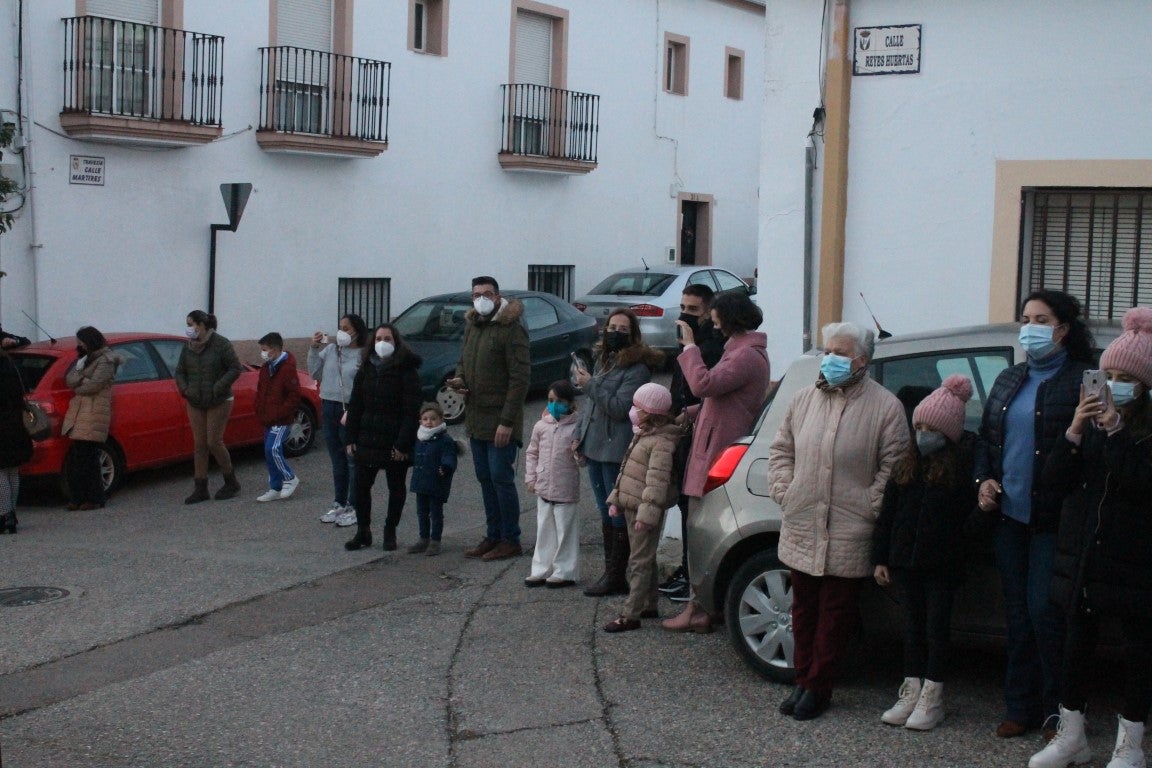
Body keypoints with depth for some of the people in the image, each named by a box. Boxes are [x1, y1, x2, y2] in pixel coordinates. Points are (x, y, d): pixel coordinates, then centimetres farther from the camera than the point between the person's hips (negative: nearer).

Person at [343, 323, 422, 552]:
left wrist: (403, 444, -18)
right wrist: (351, 438, 3)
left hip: (395, 442, -4)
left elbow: (411, 411, -13)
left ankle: (390, 532, 20)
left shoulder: (406, 371, -8)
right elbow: (355, 406, 9)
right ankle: (363, 532, 14)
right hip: (367, 439, 4)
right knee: (361, 486, 4)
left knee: (396, 488, 7)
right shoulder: (366, 370, 7)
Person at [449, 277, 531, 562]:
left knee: (501, 478, -4)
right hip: (476, 418, 8)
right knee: (485, 479, 13)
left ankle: (510, 540, 5)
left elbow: (520, 378, -17)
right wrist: (459, 379, -1)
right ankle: (493, 536, 22)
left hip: (500, 420, -8)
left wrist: (507, 421, -20)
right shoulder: (471, 325, 11)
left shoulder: (511, 329, -14)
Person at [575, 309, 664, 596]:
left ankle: (615, 577, 5)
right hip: (595, 447, 9)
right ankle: (611, 573, 21)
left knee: (619, 515, -1)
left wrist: (589, 385, -16)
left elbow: (620, 407, -21)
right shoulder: (603, 361, 15)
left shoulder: (638, 368, -12)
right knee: (606, 513, 14)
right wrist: (580, 434, 15)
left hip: (617, 451, -9)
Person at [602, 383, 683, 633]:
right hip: (632, 506, 10)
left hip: (646, 509, -10)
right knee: (644, 560, 18)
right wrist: (616, 499, 18)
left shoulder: (662, 442, -18)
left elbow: (657, 480, -25)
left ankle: (630, 615, -6)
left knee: (639, 562, -7)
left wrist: (646, 513, -28)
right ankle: (649, 605, 29)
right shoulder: (642, 435, 14)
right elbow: (626, 470, 21)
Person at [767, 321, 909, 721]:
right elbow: (781, 450, 17)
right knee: (804, 609, 13)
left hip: (848, 534, -4)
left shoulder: (885, 407, -5)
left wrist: (869, 507, -12)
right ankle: (804, 679, 25)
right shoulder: (805, 399, 9)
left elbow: (893, 466, -6)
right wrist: (783, 490, 5)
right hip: (800, 529, 4)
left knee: (835, 614, 3)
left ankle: (817, 687, 14)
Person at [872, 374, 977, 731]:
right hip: (907, 558, 5)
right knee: (913, 623, 12)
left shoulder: (964, 464, -8)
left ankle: (932, 697, 10)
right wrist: (881, 558, 6)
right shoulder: (907, 466, 6)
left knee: (937, 624, 2)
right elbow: (887, 513, 8)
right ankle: (911, 689, 20)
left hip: (943, 563, -4)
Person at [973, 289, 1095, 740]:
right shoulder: (1009, 380, 15)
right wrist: (984, 480, 5)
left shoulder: (1082, 381, -6)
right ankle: (1021, 707, 20)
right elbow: (985, 437, 19)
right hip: (1008, 516, 6)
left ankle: (1058, 711, 10)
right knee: (1018, 613, 11)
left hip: (1052, 519, -6)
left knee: (1044, 612, -5)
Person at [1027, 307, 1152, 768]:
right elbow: (1054, 478, 0)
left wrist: (1112, 433, -24)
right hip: (1082, 553, 4)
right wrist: (1075, 431, -14)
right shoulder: (1090, 417, 7)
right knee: (1077, 643, 10)